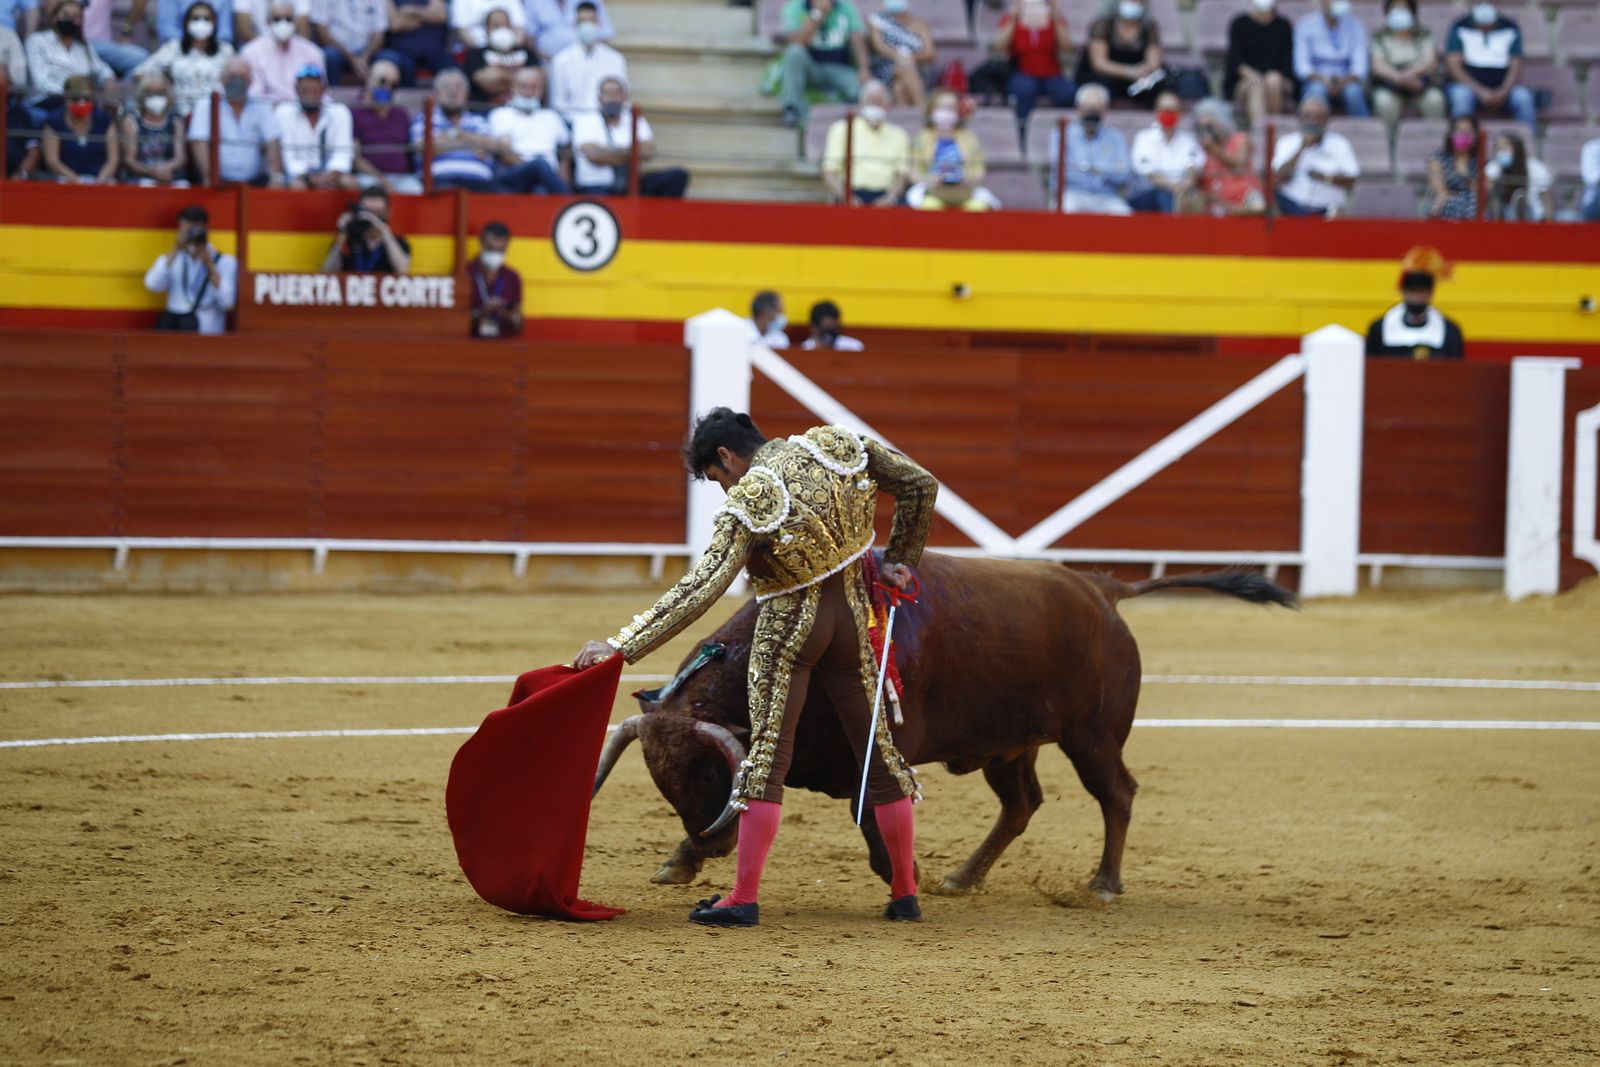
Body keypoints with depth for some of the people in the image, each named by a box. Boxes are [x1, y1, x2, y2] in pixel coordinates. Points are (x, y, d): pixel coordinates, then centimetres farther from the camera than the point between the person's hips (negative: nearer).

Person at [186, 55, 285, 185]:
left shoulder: (262, 109, 12)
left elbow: (273, 145, 2)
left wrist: (276, 177, -16)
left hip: (255, 182, 2)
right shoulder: (206, 107, 6)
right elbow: (199, 143, -7)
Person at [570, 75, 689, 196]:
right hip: (596, 186, -4)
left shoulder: (635, 121, 16)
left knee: (678, 176, -16)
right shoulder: (586, 121, 6)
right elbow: (593, 154, -12)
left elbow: (648, 150, -2)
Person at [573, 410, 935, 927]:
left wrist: (623, 646, -27)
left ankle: (744, 898, -5)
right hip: (852, 613, 5)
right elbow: (921, 485, 2)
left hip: (789, 627, -5)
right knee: (877, 749, 12)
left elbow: (701, 589, -26)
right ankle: (905, 892, 17)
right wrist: (900, 561, 12)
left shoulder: (748, 502, -18)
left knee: (768, 753, -2)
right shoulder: (833, 445, -4)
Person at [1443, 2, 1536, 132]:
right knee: (1461, 95, -36)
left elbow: (1516, 67, 0)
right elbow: (1453, 65, -7)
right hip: (1470, 86, -1)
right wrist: (1480, 92, -19)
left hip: (1503, 88, 1)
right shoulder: (1459, 27, 0)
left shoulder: (1511, 29, 5)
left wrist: (1503, 93, -20)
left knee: (1523, 97, -30)